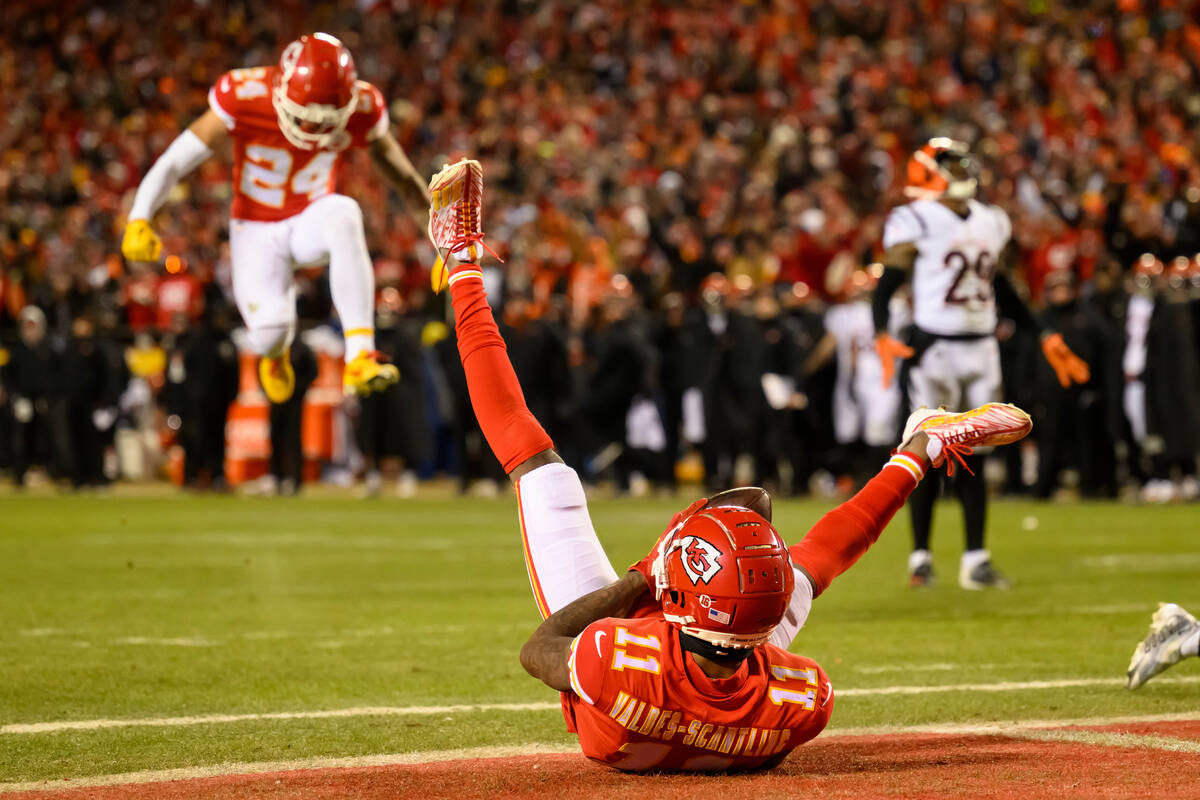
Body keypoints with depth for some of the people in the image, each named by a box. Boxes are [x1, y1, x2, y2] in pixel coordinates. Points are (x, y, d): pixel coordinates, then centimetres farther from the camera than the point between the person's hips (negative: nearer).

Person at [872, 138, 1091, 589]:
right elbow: (887, 286, -10)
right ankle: (920, 556, 8)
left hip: (982, 348, 5)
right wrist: (882, 336, -26)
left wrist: (1044, 337, 21)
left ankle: (975, 560, 8)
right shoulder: (915, 223, -6)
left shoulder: (991, 222, 13)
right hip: (935, 348, -5)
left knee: (973, 456, 6)